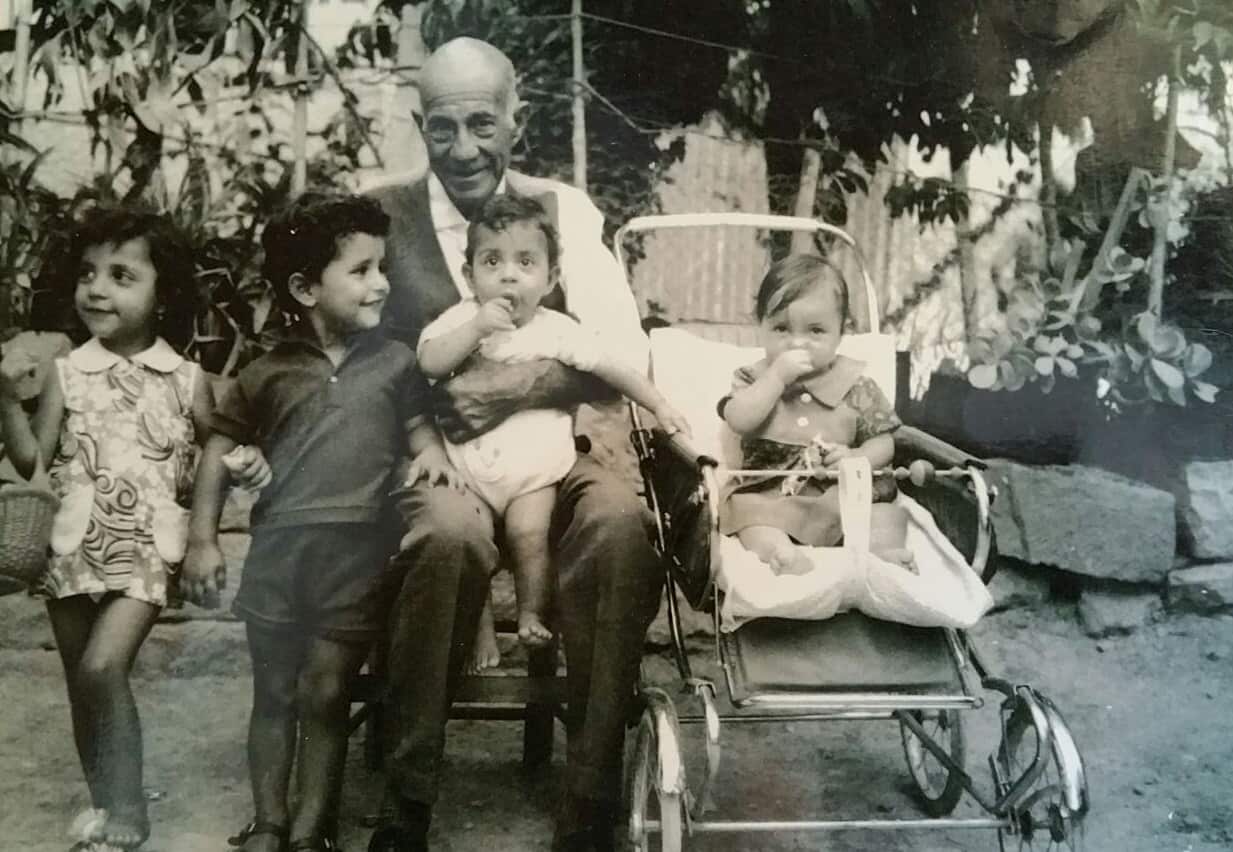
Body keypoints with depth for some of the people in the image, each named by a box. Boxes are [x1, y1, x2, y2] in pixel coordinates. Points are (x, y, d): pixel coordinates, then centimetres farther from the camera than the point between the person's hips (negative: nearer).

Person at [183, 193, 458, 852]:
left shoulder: (393, 360, 2)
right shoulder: (269, 372, 2)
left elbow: (416, 425, 14)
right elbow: (222, 448, 8)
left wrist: (431, 451, -10)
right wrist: (202, 538, 4)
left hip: (358, 548, -1)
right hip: (278, 547, 1)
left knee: (326, 696, 3)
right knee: (274, 694, 11)